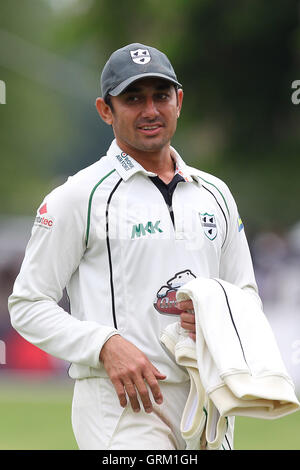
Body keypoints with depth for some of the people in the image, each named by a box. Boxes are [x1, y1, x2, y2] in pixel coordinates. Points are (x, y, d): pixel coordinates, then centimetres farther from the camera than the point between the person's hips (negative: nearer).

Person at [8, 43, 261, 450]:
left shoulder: (215, 195, 16)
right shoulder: (78, 197, 0)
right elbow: (28, 306, -1)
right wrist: (106, 345, -17)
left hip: (208, 399, 6)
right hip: (121, 401, -6)